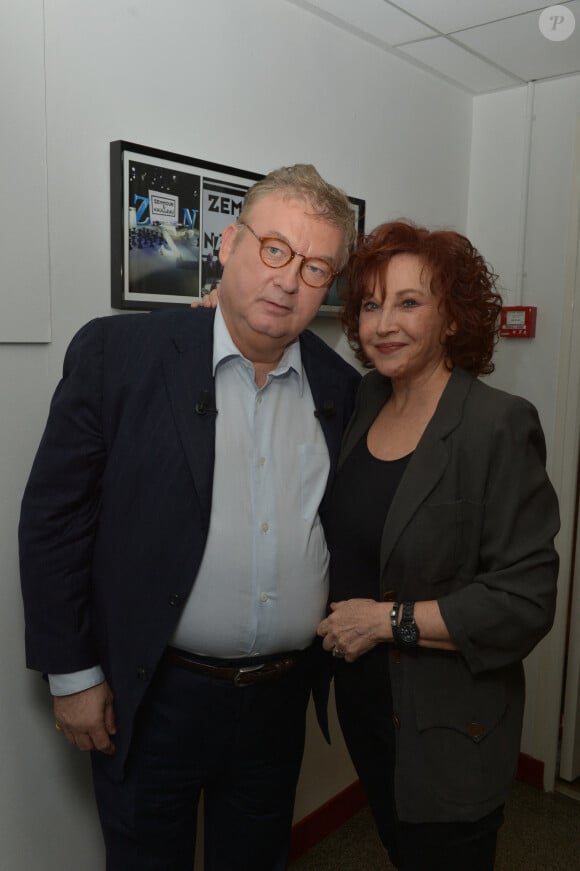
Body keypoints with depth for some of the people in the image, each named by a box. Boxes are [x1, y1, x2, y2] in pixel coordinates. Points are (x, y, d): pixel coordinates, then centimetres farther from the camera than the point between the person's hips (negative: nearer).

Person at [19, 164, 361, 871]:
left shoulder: (341, 389, -1)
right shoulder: (117, 353, -12)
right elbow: (54, 518, -10)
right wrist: (72, 674, -8)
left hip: (281, 701, 4)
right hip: (153, 699, -3)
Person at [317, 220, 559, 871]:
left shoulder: (500, 425, -21)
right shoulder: (363, 401, -2)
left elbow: (525, 602, -21)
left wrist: (387, 619, -20)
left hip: (448, 730, -6)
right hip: (362, 699, 6)